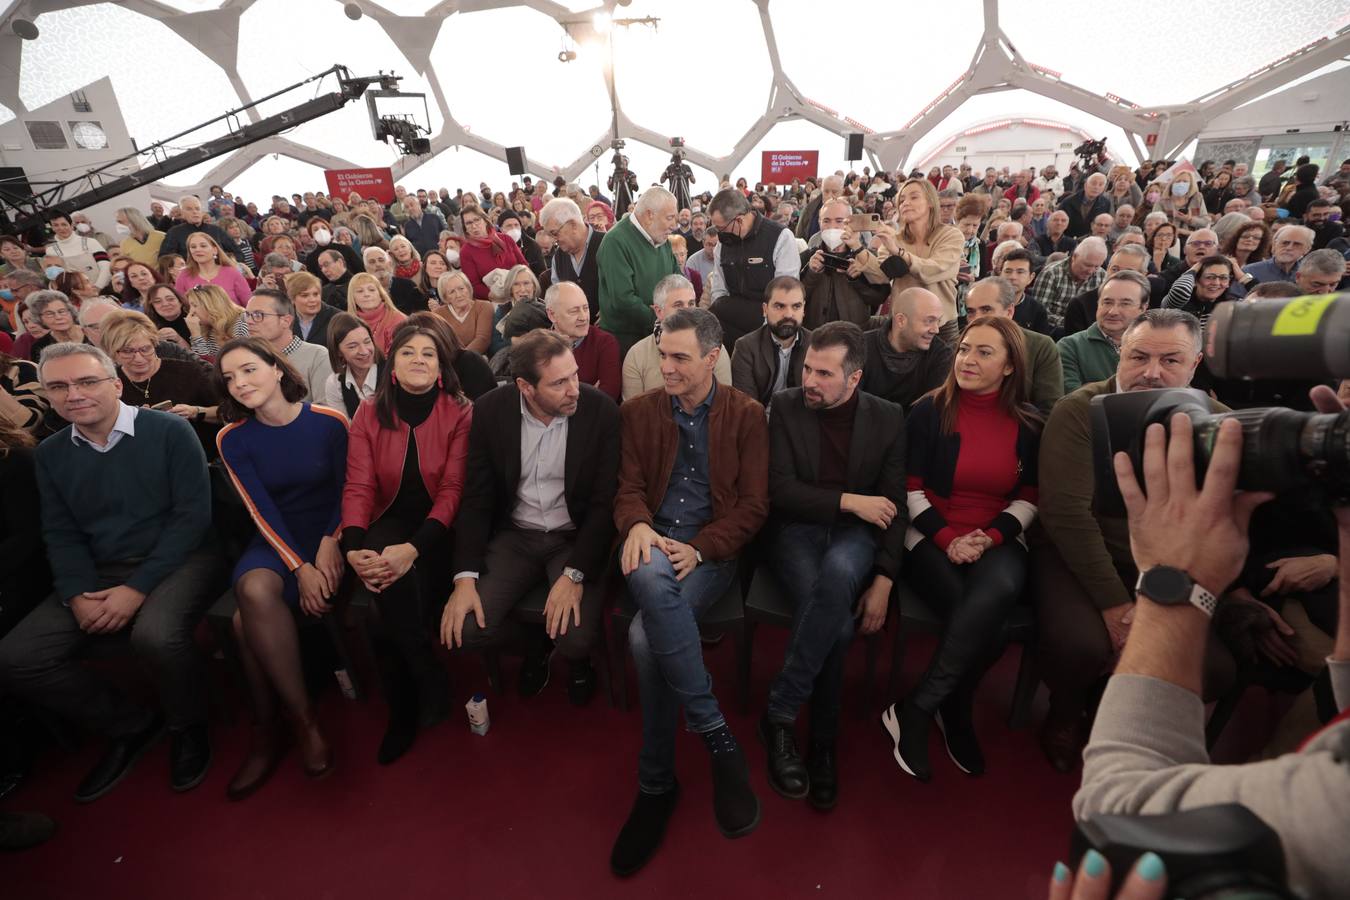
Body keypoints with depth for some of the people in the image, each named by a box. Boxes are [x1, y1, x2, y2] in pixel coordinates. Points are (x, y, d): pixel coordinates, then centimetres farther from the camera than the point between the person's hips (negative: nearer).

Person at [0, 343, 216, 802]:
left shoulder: (170, 431, -9)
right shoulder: (50, 453, 9)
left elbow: (192, 515, -13)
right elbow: (61, 534, 10)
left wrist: (138, 588, -18)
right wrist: (77, 594, -9)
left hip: (176, 559, -6)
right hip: (99, 572, 6)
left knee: (157, 634, -34)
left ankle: (187, 727, -2)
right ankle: (130, 726, 12)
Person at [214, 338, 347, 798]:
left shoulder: (330, 422, -6)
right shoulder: (233, 438, 1)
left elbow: (346, 491, 0)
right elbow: (261, 510, -5)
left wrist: (330, 542, -15)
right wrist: (300, 567, -16)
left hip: (328, 536, -2)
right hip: (275, 540, 2)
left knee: (248, 619, -25)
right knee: (254, 592, -31)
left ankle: (267, 729, -3)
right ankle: (303, 718, -15)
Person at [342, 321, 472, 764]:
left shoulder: (461, 413, -4)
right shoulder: (369, 414, 6)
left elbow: (454, 489, -12)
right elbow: (358, 487, -1)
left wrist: (414, 548, -27)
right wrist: (354, 548, -20)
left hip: (438, 527, -2)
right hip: (390, 521, 2)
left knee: (386, 612, -25)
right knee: (390, 585, -31)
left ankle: (405, 708, 3)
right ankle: (430, 684, -8)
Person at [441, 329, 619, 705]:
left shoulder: (600, 410, -15)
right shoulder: (490, 410, -9)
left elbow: (604, 501, -12)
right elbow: (477, 498, -4)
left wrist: (575, 574, -22)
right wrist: (465, 576, -14)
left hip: (577, 537, -2)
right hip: (515, 536, 2)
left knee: (576, 640, -23)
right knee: (463, 628, -15)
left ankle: (577, 658, 19)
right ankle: (536, 644, 19)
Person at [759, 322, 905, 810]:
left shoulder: (888, 417, 2)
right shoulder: (786, 406, -1)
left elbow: (894, 507, 1)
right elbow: (780, 490, -6)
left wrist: (884, 581, -10)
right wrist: (847, 500, -16)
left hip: (855, 533, 1)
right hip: (797, 528, 0)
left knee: (837, 575, -37)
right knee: (837, 619, -31)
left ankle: (779, 713, -22)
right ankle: (823, 740, -8)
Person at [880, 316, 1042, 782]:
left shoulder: (1029, 423, 7)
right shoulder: (929, 411, 0)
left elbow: (1029, 498, 7)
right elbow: (912, 489, -2)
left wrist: (990, 537, -11)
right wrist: (948, 538, -14)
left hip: (998, 540, 2)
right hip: (934, 538, -2)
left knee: (997, 592, -33)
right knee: (980, 621, -30)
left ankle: (914, 710, -19)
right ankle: (955, 714, -2)